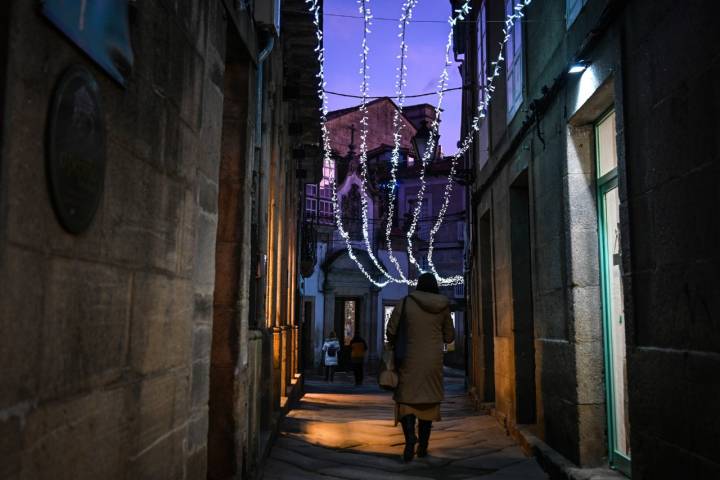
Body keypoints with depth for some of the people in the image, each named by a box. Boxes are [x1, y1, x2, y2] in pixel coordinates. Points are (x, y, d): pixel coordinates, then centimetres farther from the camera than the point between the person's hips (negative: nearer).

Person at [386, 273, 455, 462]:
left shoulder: (407, 302, -5)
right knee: (428, 400, 13)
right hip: (433, 360, 2)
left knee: (406, 399, 6)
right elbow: (449, 337, 9)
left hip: (410, 360, -2)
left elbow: (390, 331, -5)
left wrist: (396, 345, 15)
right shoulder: (443, 306, 1)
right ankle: (423, 446, 15)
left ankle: (410, 437, -18)